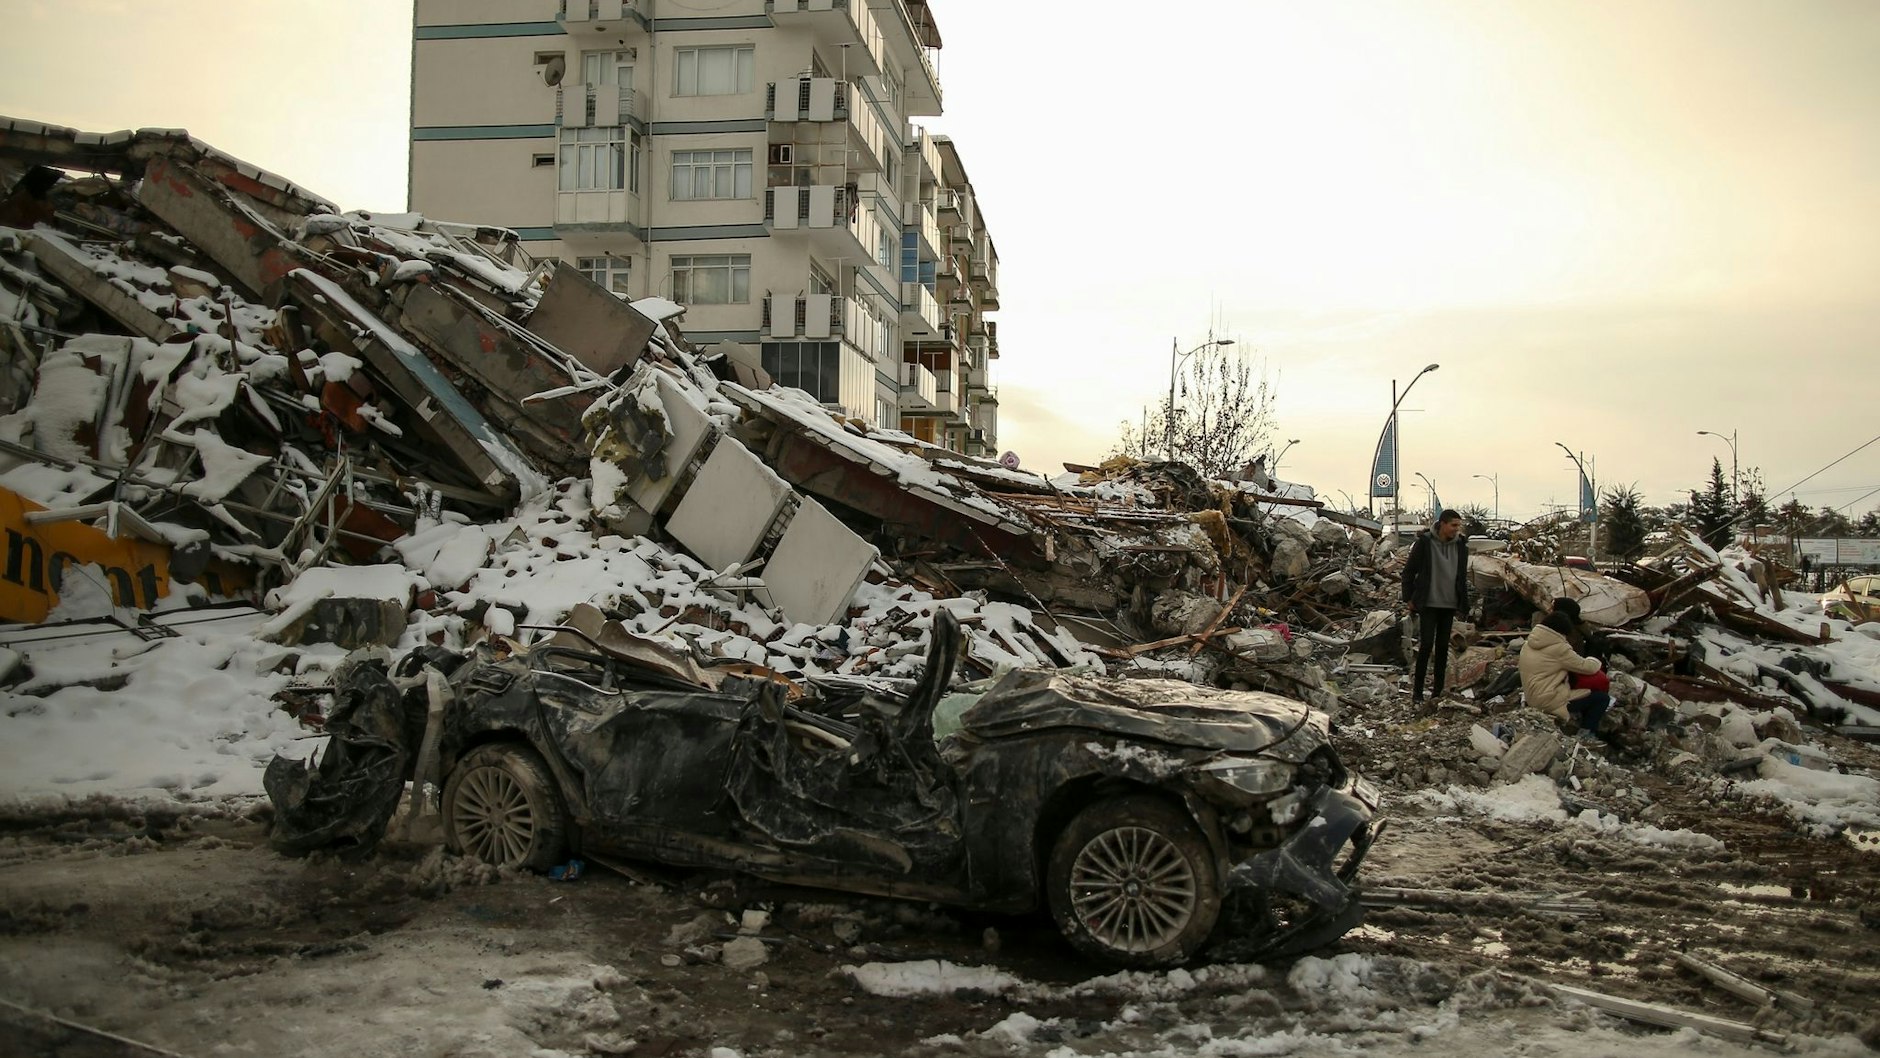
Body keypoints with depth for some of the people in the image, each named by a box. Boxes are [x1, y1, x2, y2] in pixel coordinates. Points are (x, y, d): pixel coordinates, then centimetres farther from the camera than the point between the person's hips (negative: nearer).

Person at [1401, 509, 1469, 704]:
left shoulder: (1460, 545, 3)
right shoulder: (1424, 543, -10)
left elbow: (1463, 575, 14)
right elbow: (1409, 571, -3)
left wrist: (1463, 601, 11)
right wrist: (1408, 598, -4)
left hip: (1449, 605, 4)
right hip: (1428, 604, -4)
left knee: (1443, 646, 8)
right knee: (1426, 646, -8)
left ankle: (1438, 690, 15)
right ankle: (1417, 690, -1)